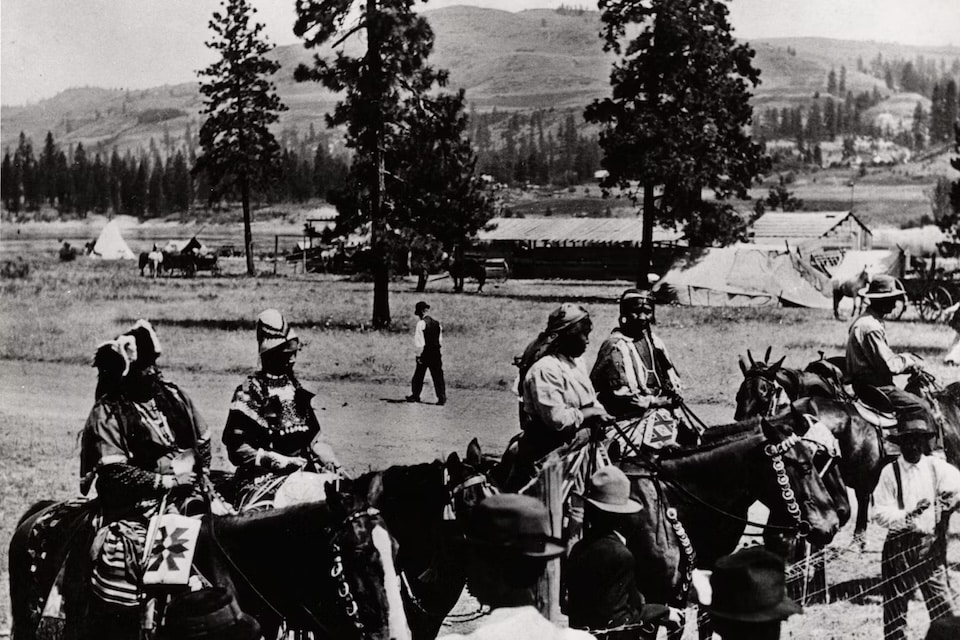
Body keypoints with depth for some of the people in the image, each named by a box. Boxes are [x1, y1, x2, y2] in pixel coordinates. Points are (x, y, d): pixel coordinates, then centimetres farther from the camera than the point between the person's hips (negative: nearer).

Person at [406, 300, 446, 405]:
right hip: (436, 352, 5)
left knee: (418, 375, 9)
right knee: (438, 375, 4)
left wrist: (420, 354, -13)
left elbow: (419, 340, -13)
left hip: (425, 352, -5)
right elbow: (440, 340, 12)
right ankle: (442, 398, -1)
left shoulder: (421, 323, -8)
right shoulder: (436, 323, 10)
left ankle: (415, 395, 18)